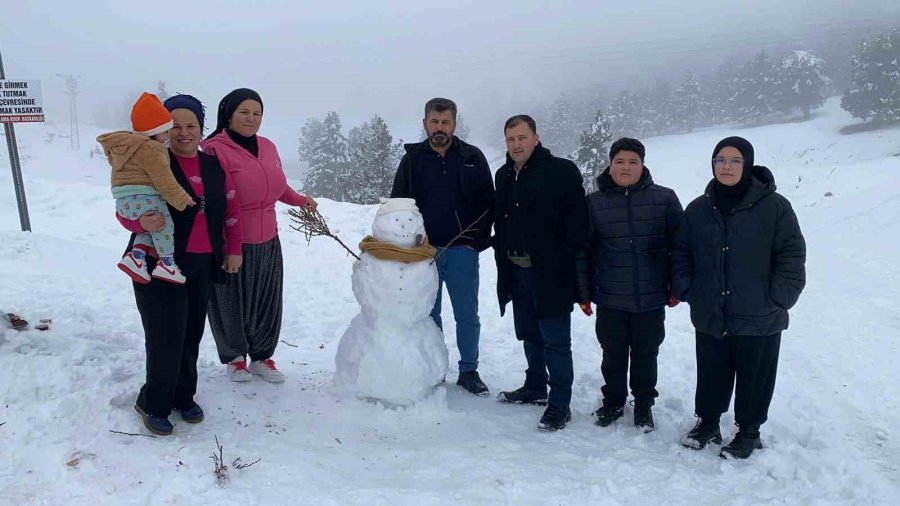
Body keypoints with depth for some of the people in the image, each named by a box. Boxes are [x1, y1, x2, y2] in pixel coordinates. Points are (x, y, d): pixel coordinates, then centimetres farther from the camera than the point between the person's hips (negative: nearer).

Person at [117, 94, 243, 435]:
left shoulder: (214, 166, 7)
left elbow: (232, 209, 15)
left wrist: (234, 250, 12)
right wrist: (143, 222, -32)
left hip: (203, 265, 5)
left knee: (192, 334, 8)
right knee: (166, 337, -6)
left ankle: (183, 396, 26)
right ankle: (153, 404, 14)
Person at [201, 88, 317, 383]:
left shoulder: (268, 147, 7)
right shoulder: (215, 148, -14)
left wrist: (300, 200, 13)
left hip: (268, 242, 6)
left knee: (268, 302, 16)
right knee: (233, 303, 11)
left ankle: (261, 356, 36)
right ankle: (233, 357, 35)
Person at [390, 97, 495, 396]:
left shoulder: (473, 158, 1)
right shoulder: (412, 159, 3)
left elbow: (487, 204, 1)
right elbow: (397, 204, 5)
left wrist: (477, 241, -6)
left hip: (462, 251, -1)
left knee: (467, 315, 5)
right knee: (429, 314, 10)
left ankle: (469, 371, 19)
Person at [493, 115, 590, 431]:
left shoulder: (562, 171, -11)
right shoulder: (504, 176, 11)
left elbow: (577, 226, -15)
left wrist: (580, 278, -18)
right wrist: (503, 264, 16)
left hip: (551, 274, -7)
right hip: (517, 272, 7)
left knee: (555, 340, -2)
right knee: (529, 335, 19)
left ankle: (559, 404, 7)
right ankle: (535, 387, 35)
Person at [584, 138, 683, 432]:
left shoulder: (664, 199, -1)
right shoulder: (594, 202, 1)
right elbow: (584, 250, 4)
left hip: (651, 298, 0)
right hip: (610, 298, 1)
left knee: (645, 354, 12)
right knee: (613, 354, 12)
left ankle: (644, 405, 31)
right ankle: (613, 402, 32)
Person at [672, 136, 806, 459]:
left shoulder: (774, 207, -8)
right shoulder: (698, 209, 4)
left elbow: (792, 257, -7)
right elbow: (681, 254, 11)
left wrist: (776, 300, -11)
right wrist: (687, 292, 1)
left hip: (759, 320, -3)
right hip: (710, 318, 3)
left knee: (755, 380, 12)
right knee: (710, 376, 17)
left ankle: (749, 432, 31)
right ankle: (707, 423, 36)